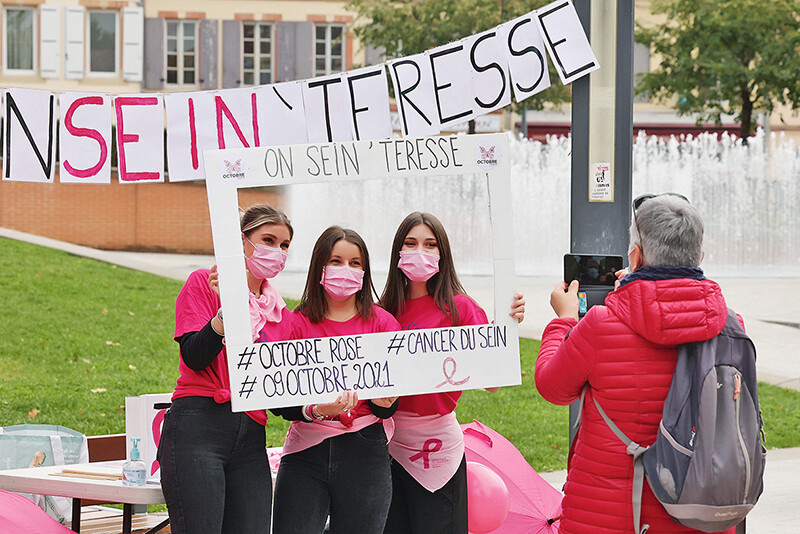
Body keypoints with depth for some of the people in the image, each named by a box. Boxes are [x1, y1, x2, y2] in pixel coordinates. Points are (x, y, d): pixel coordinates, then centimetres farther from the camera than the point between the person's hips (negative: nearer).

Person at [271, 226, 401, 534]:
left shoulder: (381, 322, 5)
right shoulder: (297, 324, 4)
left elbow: (388, 409, 0)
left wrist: (384, 402, -24)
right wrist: (315, 410, -25)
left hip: (364, 450, 1)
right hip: (306, 451, -1)